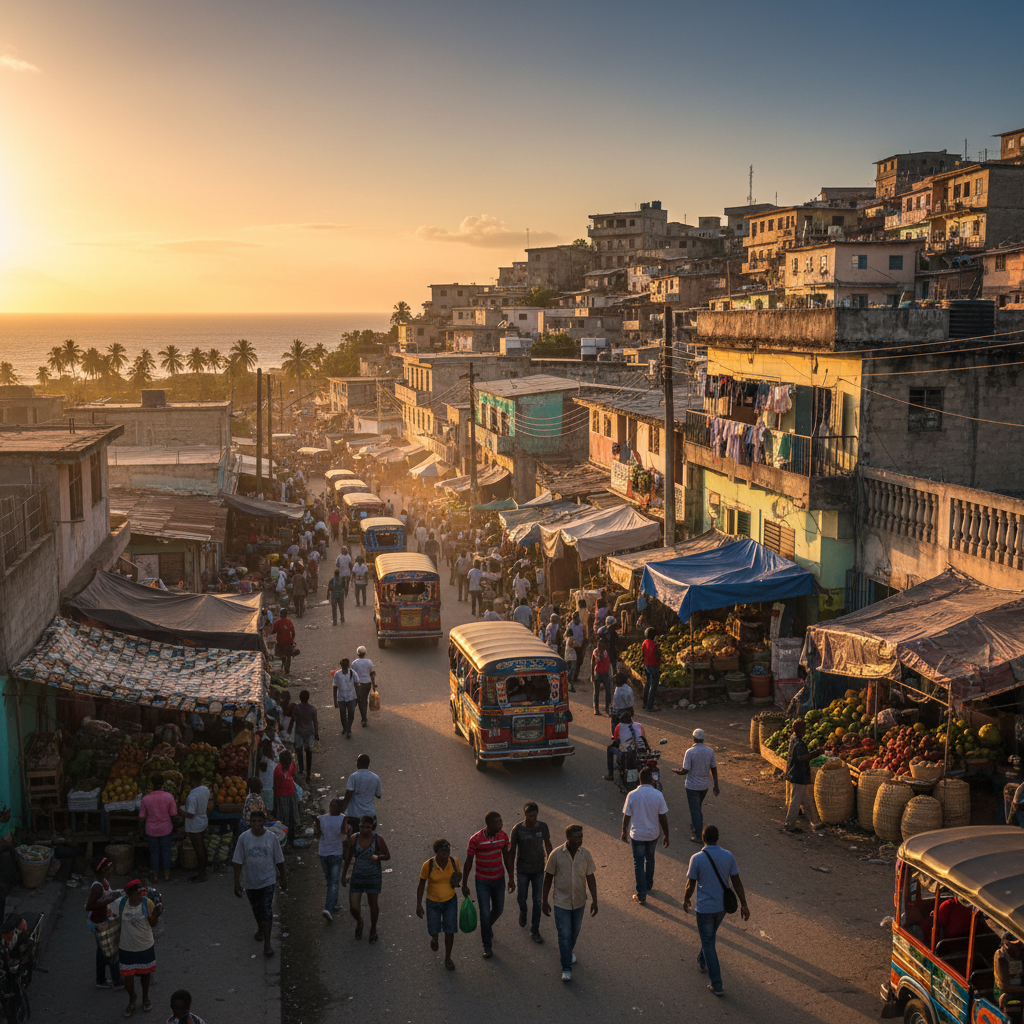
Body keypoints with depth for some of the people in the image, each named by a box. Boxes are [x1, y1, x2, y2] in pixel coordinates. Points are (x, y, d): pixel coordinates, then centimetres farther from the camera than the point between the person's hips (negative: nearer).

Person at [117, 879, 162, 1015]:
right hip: (126, 948, 0)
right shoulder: (122, 904, -15)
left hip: (145, 947, 0)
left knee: (145, 973, 19)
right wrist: (118, 942, 5)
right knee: (127, 978, 5)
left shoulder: (148, 903, -17)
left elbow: (153, 924, -9)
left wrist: (157, 914, -28)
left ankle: (145, 998, 45)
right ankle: (132, 999, 36)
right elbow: (120, 924, 1)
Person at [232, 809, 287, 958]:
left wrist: (283, 878, 7)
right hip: (250, 881, 2)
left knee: (267, 910, -9)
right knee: (256, 908, 21)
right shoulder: (244, 838, -9)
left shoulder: (272, 838, -9)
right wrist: (237, 882, -6)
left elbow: (279, 860, 1)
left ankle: (267, 944, -5)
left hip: (268, 880, -2)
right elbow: (238, 862, -5)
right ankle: (260, 928, 48)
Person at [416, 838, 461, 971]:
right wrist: (419, 905, -8)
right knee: (433, 930, 11)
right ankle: (435, 937, 49)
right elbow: (421, 884, -11)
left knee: (450, 930, 2)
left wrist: (457, 878, -24)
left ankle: (448, 958, 25)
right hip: (433, 902, -1)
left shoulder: (454, 862, -18)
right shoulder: (428, 865, -24)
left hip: (450, 901, 1)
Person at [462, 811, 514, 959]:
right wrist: (464, 884, -8)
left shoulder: (503, 836, -13)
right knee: (485, 913, -3)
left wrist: (511, 878, -1)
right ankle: (487, 946, 16)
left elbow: (507, 857, 0)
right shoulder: (475, 839, -24)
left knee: (498, 909, 17)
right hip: (482, 881, -4)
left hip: (498, 879, 4)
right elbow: (468, 861, -14)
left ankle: (487, 927, 51)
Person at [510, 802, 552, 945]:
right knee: (521, 898, 14)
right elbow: (512, 851, -11)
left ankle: (535, 931, 19)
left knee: (537, 901, 5)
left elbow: (548, 845, 2)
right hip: (522, 870, -1)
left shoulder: (542, 827, -13)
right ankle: (523, 912, 49)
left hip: (539, 870, 1)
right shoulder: (517, 829, -19)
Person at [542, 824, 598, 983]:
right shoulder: (556, 855, -18)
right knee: (564, 934, -2)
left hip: (579, 901, 3)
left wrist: (594, 901, 0)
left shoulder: (585, 854, -11)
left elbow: (590, 877, -2)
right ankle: (566, 968, 11)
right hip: (561, 902, -3)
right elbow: (548, 877, -8)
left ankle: (568, 951, 49)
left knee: (575, 931, 20)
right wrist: (545, 901, -4)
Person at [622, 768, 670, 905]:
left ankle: (641, 896, 11)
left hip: (637, 834, -2)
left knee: (638, 864, 9)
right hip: (653, 834, 2)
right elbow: (663, 817, -9)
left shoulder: (632, 795, -16)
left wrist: (624, 831, 10)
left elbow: (626, 816, -7)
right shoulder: (658, 795, -14)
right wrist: (666, 836, 2)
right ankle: (649, 885, 44)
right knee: (650, 859, 26)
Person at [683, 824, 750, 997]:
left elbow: (691, 885, -11)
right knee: (710, 935, 29)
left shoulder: (697, 859, -19)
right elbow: (736, 882, -5)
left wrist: (685, 900, 8)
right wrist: (744, 905, 4)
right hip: (722, 905, 5)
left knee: (708, 943, 7)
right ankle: (702, 961, 52)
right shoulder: (728, 856, -9)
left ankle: (717, 984, 8)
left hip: (705, 908, -4)